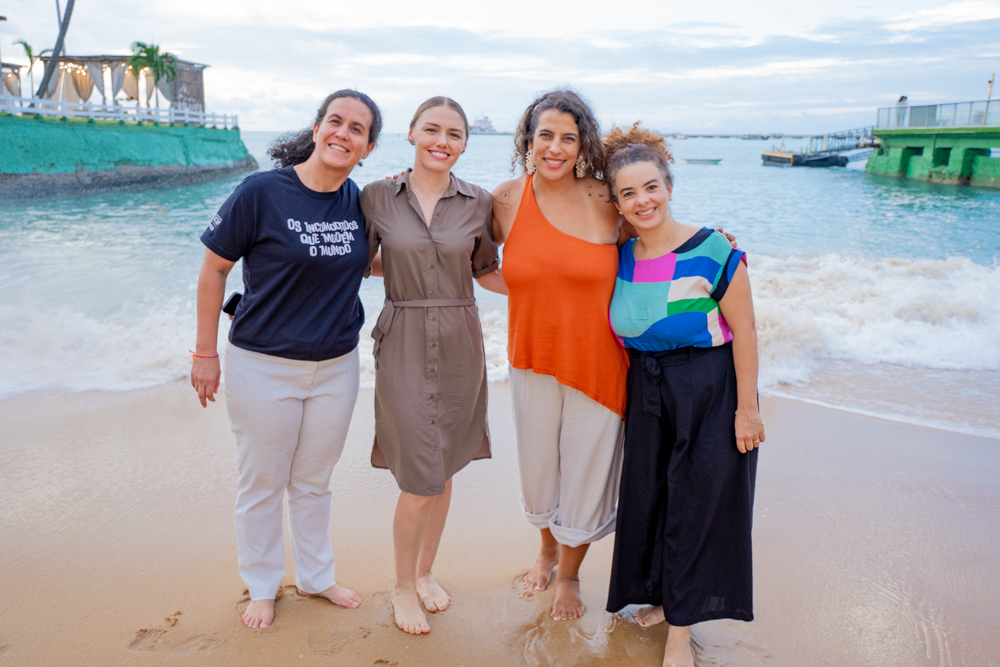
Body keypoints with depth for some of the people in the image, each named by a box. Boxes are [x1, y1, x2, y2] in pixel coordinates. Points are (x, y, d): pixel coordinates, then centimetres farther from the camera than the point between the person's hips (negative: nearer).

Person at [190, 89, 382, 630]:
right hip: (263, 366, -4)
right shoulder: (261, 192, -15)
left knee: (314, 482, 20)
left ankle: (316, 576, 39)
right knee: (262, 485, 12)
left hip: (335, 366, 4)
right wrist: (205, 353, -6)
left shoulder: (359, 200, -1)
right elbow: (213, 269, -7)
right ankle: (262, 586, 35)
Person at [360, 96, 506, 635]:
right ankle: (402, 587, 23)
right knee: (419, 481, -4)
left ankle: (425, 572, 37)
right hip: (404, 345, -2)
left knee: (443, 472, 13)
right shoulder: (377, 198, -1)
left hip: (459, 346, 3)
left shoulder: (478, 204, 2)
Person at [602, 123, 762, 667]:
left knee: (696, 503, 4)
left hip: (710, 392, -5)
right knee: (647, 497, 14)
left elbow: (744, 329, -13)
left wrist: (747, 408, -14)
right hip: (646, 393, 5)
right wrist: (625, 393, 9)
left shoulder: (712, 250, -16)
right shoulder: (620, 258, -1)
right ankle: (662, 598, 39)